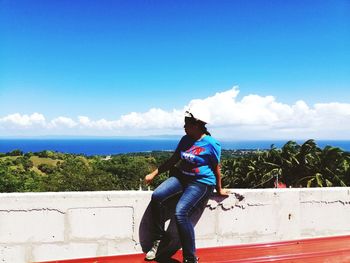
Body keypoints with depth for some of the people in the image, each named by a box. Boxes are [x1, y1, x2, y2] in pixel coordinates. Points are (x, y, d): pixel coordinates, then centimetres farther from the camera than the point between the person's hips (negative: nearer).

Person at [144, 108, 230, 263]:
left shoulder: (211, 144, -11)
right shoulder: (185, 140, 8)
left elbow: (216, 168, -2)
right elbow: (173, 160, 15)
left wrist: (219, 190, 7)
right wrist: (154, 174, 13)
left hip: (201, 182, -6)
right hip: (182, 177, 7)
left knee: (180, 212, -26)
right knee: (156, 196, -17)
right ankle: (158, 238, 1)